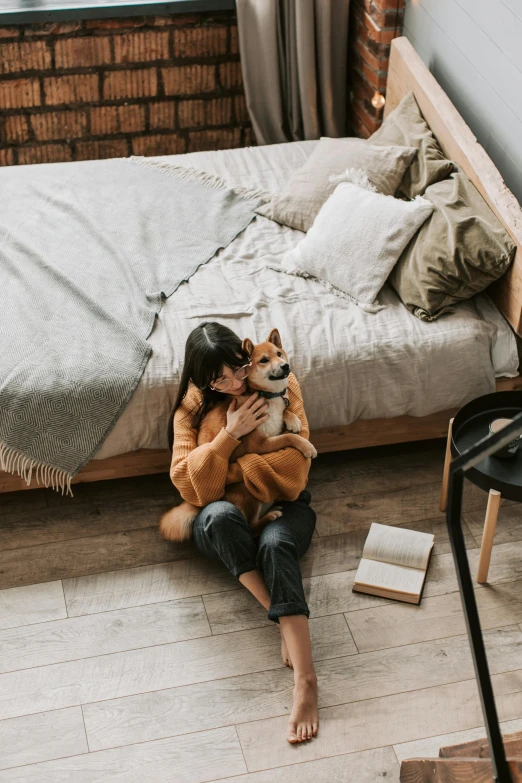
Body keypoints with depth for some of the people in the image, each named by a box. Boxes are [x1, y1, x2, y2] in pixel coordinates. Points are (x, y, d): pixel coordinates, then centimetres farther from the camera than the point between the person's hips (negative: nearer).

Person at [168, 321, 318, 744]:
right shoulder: (193, 407, -4)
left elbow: (294, 460, -14)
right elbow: (191, 485, -15)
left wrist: (229, 472, -15)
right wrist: (231, 433, -25)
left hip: (280, 505, -1)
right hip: (222, 525, 1)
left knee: (275, 543, -37)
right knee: (220, 515, -38)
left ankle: (306, 680, -46)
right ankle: (285, 620, -30)